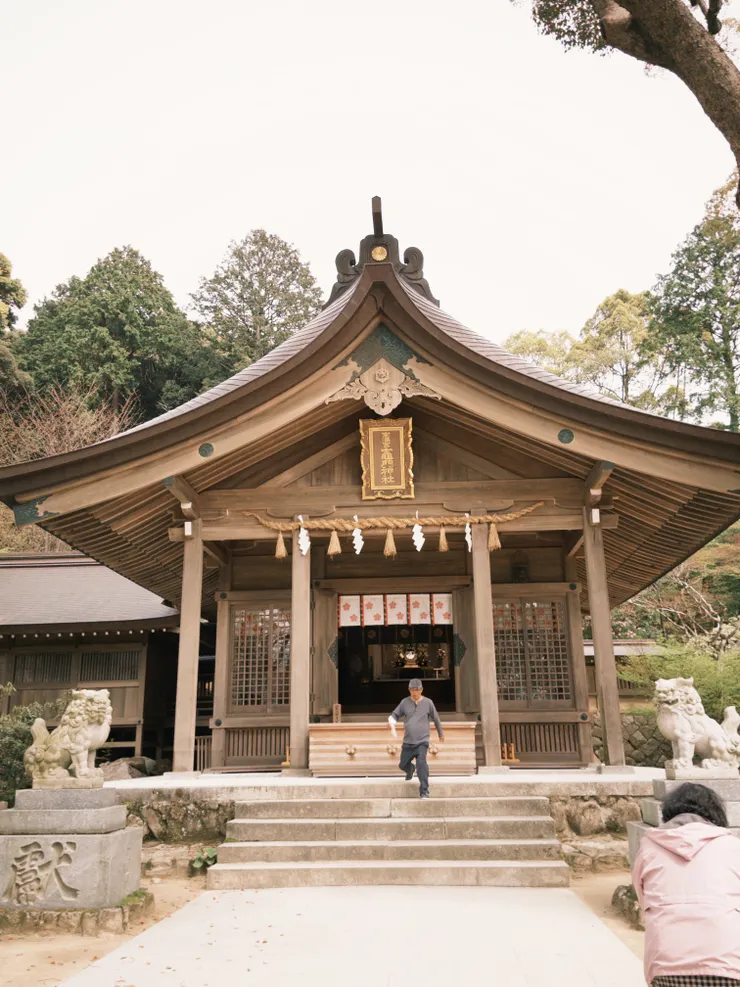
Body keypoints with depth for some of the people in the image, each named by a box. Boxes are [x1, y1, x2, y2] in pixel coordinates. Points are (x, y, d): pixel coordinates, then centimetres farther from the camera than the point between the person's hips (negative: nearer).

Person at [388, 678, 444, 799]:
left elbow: (436, 719, 12)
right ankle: (410, 770, 49)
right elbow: (394, 715, 10)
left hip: (422, 741, -3)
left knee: (421, 763, -21)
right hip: (407, 742, 3)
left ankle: (424, 791, -16)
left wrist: (441, 733, 23)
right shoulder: (404, 702, 2)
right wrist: (392, 725, -11)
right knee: (403, 765, 13)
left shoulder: (428, 703, -1)